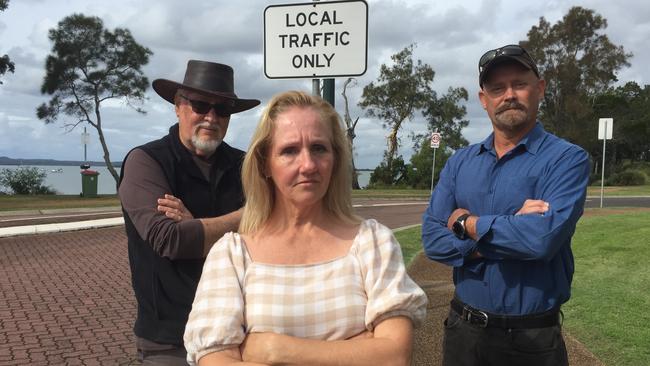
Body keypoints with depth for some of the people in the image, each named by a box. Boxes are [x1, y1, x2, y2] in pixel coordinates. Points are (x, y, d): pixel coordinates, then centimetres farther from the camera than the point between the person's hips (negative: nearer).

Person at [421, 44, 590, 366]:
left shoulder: (567, 159, -10)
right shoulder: (459, 162, 3)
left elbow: (544, 238, -25)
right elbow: (432, 240, -6)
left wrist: (469, 223, -11)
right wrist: (513, 231, -17)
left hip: (532, 339, -3)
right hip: (463, 329, 4)